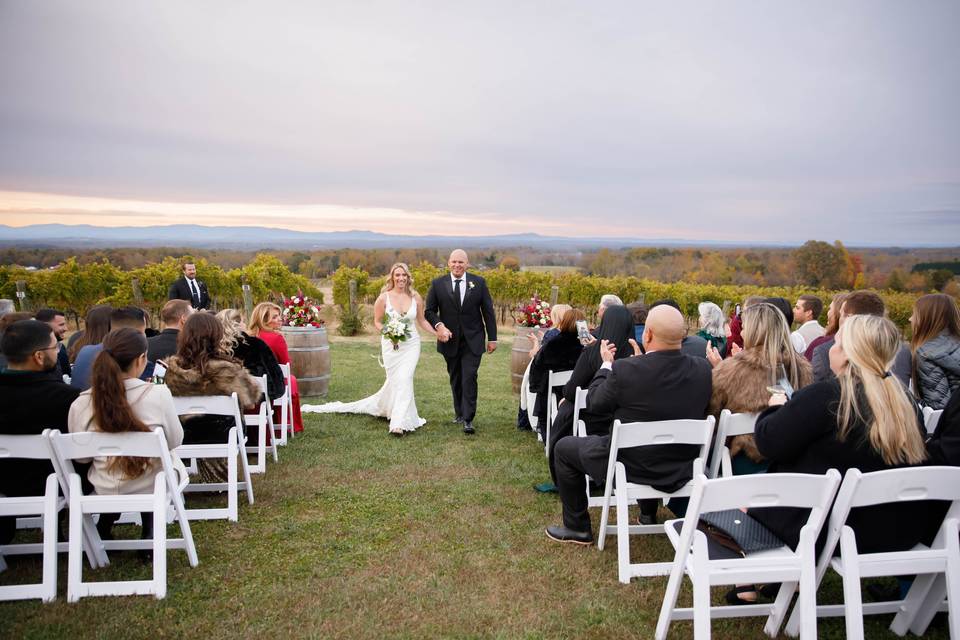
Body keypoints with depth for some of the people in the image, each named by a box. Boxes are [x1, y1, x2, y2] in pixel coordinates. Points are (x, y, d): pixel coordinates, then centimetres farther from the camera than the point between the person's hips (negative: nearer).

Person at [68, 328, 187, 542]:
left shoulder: (81, 404, -15)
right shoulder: (158, 394, -23)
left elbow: (80, 456, 0)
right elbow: (175, 441, -7)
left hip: (104, 490, 4)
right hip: (153, 486, -3)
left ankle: (104, 525, 27)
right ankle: (150, 530, 22)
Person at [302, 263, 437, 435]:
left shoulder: (416, 297, 1)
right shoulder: (384, 297, -4)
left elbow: (422, 320, 11)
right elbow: (377, 321, 5)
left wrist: (437, 333, 1)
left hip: (411, 344, 0)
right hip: (391, 344, 0)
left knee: (404, 379, -11)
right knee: (395, 380, 4)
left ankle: (399, 423, -4)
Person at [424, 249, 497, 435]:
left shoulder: (479, 282, -1)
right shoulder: (438, 284, -1)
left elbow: (488, 311, 2)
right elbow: (429, 311, 3)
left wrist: (492, 338, 0)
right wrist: (439, 325, -16)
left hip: (472, 341, -2)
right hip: (450, 340, 2)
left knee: (469, 378, -9)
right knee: (455, 379, 13)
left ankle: (468, 419, -5)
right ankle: (459, 413, 29)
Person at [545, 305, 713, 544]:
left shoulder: (624, 369, -26)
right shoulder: (703, 369, -12)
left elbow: (594, 403, -9)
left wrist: (606, 364, 7)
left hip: (631, 467, -5)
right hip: (682, 470, 5)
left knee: (564, 447, 18)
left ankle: (577, 526, 25)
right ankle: (648, 514, 51)